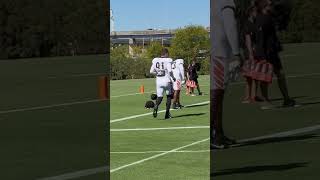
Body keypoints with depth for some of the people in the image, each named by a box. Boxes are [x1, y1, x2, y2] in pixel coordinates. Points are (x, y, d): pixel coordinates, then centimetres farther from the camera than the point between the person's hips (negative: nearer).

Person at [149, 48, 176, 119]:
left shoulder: (155, 60, 3)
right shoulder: (168, 60, -10)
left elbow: (151, 71, 3)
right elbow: (170, 71, -19)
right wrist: (173, 77, -3)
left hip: (159, 81, 3)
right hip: (167, 81, -3)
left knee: (159, 97, 10)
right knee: (169, 96, 16)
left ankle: (156, 106, -23)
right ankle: (167, 113, 12)